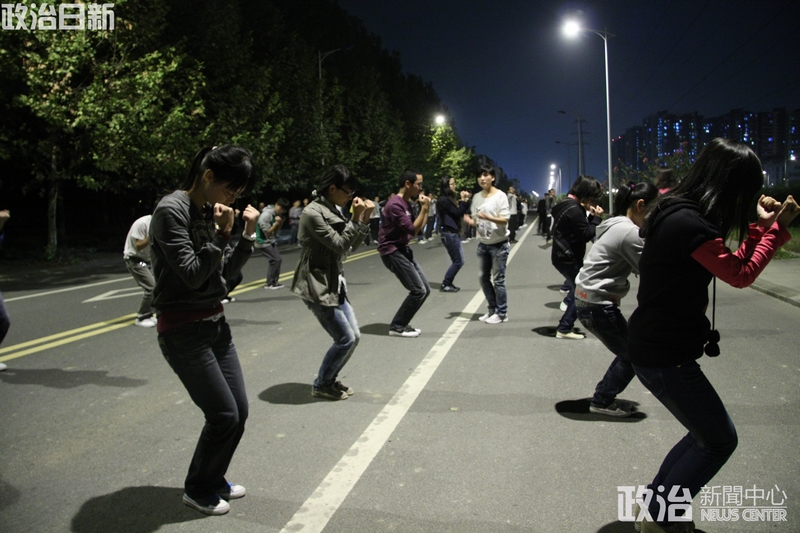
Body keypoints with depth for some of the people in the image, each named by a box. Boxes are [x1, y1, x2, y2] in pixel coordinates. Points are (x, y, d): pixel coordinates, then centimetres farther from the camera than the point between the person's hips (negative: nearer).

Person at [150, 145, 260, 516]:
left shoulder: (210, 211, 7)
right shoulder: (171, 211, -16)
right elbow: (192, 275, -20)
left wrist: (248, 234, -1)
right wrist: (221, 234, -20)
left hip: (216, 323, 8)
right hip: (183, 329, -8)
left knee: (239, 411, 10)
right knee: (224, 415, -2)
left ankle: (213, 480, 34)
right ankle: (198, 490, 23)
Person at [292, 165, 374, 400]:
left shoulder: (333, 210, 11)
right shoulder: (313, 213, -17)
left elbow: (352, 246, 11)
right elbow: (339, 246, -19)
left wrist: (365, 219, 0)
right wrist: (356, 219, -18)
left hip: (334, 284, 9)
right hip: (316, 287, -9)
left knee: (354, 336, 10)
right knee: (345, 339, -5)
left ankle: (330, 379, 29)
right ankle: (321, 385, 15)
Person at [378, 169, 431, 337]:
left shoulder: (407, 203, 13)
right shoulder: (395, 204, -18)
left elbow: (419, 228, 16)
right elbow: (412, 230, -21)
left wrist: (426, 208, 6)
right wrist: (424, 208, -14)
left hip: (403, 250, 10)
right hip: (392, 251, -10)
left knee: (425, 290, 8)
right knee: (418, 290, -12)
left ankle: (402, 324, 17)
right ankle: (397, 327, 0)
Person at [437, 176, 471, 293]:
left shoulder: (450, 199, 15)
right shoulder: (444, 200, -14)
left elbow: (461, 212, 14)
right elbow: (457, 213, -15)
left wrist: (465, 200, 3)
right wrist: (463, 200, -10)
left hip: (453, 233, 10)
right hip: (448, 233, -10)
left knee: (458, 261, 10)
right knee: (458, 261, -6)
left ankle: (448, 283, 17)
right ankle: (445, 285, 2)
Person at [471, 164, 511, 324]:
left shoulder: (500, 196, -11)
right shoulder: (476, 197, 5)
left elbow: (505, 219, -19)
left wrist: (488, 217, -33)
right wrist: (473, 222, -9)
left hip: (499, 245, -6)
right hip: (483, 244, 6)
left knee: (498, 280, -2)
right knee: (484, 278, 11)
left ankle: (502, 313, 10)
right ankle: (492, 310, 25)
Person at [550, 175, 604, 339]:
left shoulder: (566, 205, 12)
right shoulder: (574, 209, -21)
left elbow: (581, 228, 15)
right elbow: (587, 235, -19)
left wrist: (590, 215, 3)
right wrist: (596, 217, -11)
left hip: (562, 256, 10)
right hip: (568, 259, -10)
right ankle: (564, 329, 2)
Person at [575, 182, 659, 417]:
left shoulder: (616, 225, 13)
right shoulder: (629, 232, -18)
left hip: (586, 298, 10)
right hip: (598, 304, -10)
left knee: (627, 352, 18)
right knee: (632, 356, 6)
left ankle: (604, 397, 26)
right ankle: (602, 401, 16)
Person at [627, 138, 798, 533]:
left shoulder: (677, 213, 9)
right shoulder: (689, 223, -23)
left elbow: (726, 264, 16)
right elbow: (740, 275, -13)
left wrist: (759, 227, 11)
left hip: (659, 347, 10)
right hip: (666, 355, -10)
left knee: (707, 434, 22)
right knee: (720, 440, 7)